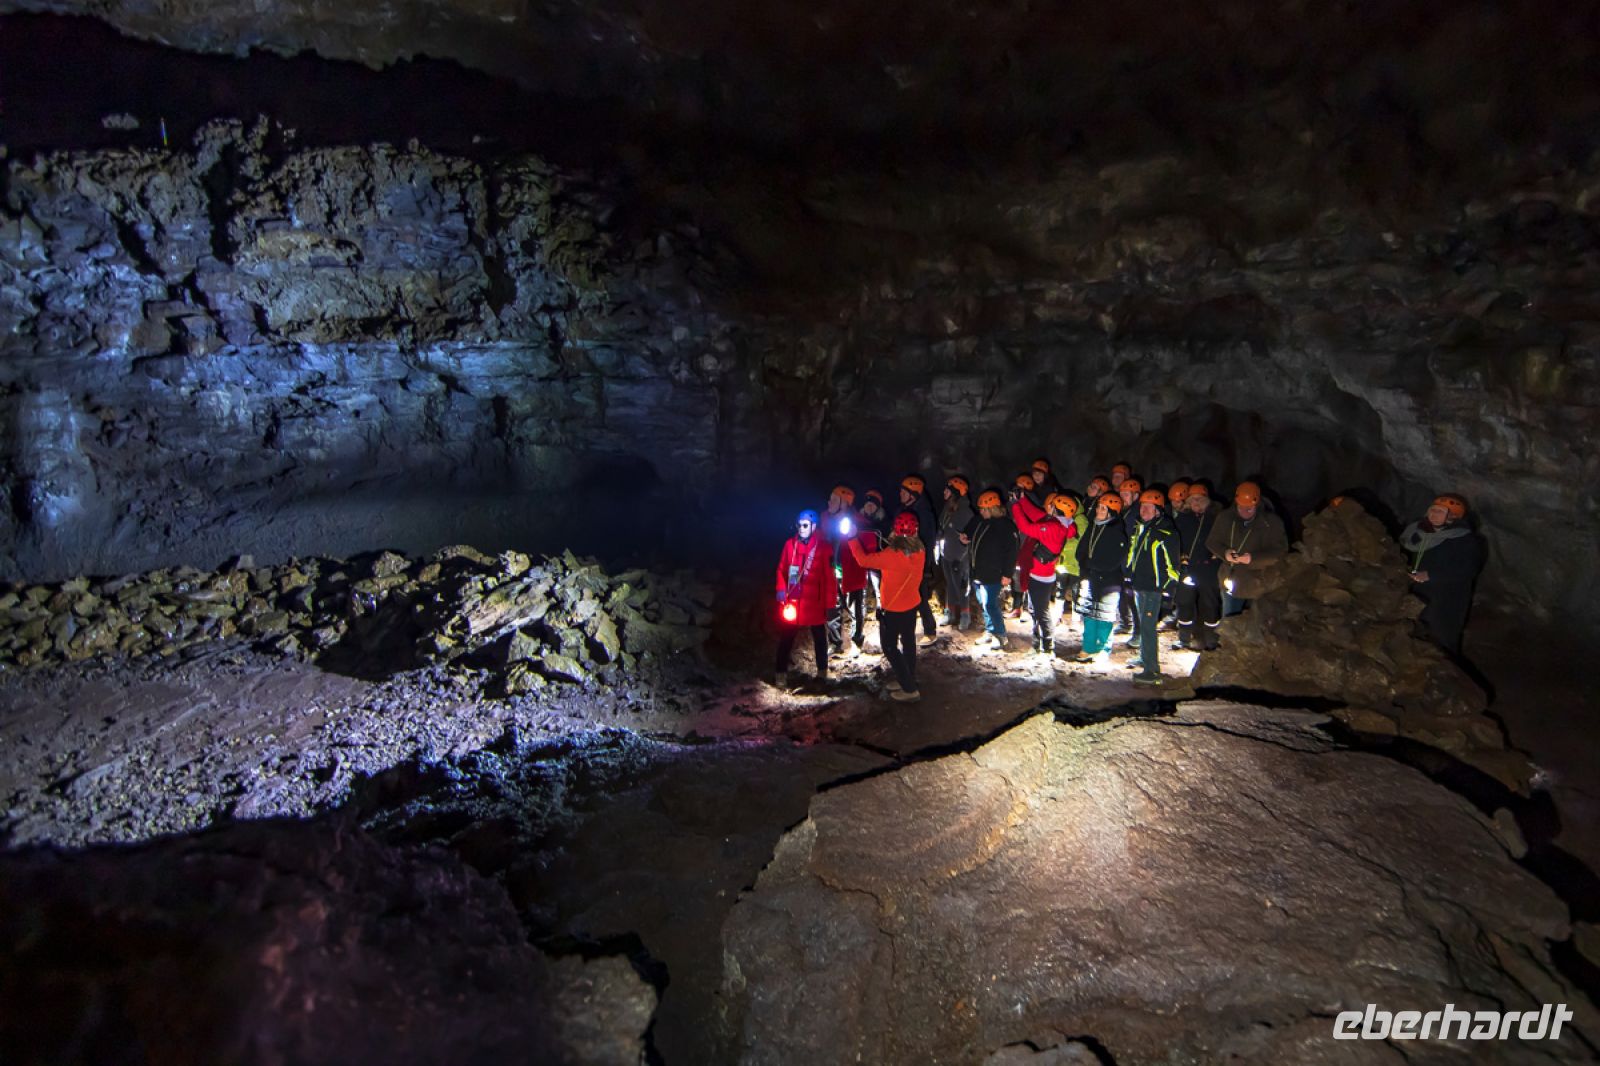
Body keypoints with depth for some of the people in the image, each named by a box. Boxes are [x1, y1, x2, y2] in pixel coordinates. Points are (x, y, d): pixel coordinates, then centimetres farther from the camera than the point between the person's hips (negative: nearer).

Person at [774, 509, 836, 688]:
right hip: (792, 600, 2)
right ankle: (781, 673, 14)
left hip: (815, 602, -2)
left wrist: (830, 602, -10)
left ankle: (822, 672, 30)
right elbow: (782, 569, 6)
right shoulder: (790, 544, 0)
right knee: (786, 637, 5)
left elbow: (829, 575, -9)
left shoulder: (823, 546, -9)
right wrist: (781, 589, -8)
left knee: (819, 636, 15)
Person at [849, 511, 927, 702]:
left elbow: (863, 560, -23)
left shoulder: (892, 555, -31)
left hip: (893, 609, -7)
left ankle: (910, 690, 10)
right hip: (912, 604, 7)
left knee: (890, 646, 8)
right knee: (908, 642, 21)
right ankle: (908, 680, 36)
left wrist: (852, 539, -11)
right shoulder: (919, 551, -11)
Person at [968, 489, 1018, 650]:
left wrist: (1007, 574, -19)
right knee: (983, 604, 15)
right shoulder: (981, 522, 9)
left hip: (993, 575, -8)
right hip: (978, 572, 8)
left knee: (990, 605, -8)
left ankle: (1002, 637, 3)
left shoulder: (1006, 526, -16)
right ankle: (990, 632, 28)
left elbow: (1011, 551, -18)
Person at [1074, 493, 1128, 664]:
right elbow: (1081, 551, 10)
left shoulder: (1118, 532, -12)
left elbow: (1113, 562, -17)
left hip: (1108, 581, -6)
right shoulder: (1092, 526, 8)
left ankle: (1104, 650, 13)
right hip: (1090, 579, 6)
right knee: (1089, 615, 10)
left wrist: (1090, 563, -8)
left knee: (1104, 617, 0)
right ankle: (1089, 649, 19)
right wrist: (1084, 571, -3)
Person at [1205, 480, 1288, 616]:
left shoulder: (1272, 522, -14)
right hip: (1232, 583, 2)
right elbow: (1211, 542, 3)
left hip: (1259, 586, -2)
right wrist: (1224, 552, -20)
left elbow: (1280, 551, -14)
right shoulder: (1225, 518, -7)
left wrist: (1254, 558, -29)